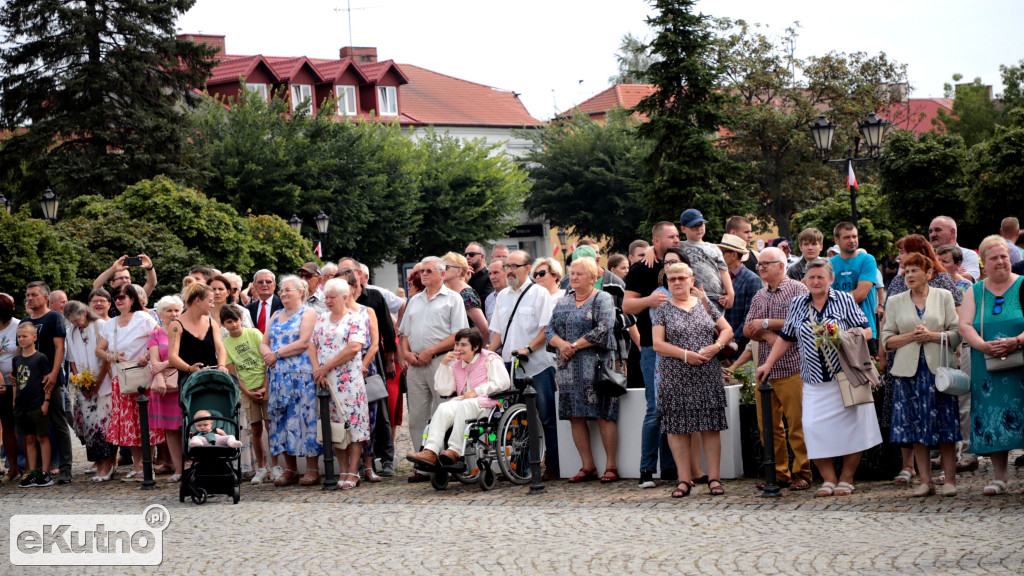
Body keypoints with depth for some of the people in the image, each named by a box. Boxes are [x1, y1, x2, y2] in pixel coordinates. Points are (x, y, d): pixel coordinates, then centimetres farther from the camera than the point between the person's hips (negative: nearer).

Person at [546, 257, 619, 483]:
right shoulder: (563, 302, 18)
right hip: (568, 368, 6)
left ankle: (611, 466, -3)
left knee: (603, 416, -7)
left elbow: (602, 330, -12)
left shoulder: (603, 299, 0)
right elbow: (549, 330, 12)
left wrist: (575, 345, -13)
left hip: (596, 365, -6)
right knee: (575, 417, 4)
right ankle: (588, 466, 10)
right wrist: (561, 344, -9)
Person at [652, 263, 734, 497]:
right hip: (676, 379, -1)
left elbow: (727, 330, 13)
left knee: (711, 426, 0)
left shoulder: (705, 306, 11)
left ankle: (714, 478, 4)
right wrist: (685, 354, -14)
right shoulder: (662, 310, 4)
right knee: (678, 428, -1)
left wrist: (716, 346, -7)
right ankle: (684, 480, 5)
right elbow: (658, 344, -4)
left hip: (708, 378, 1)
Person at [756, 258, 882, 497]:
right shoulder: (797, 305, 14)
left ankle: (846, 479, 10)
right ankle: (828, 479, 0)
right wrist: (768, 364, 13)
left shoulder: (845, 300, 5)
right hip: (814, 381, 2)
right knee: (814, 427, -10)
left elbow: (865, 331, 3)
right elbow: (786, 339, 20)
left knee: (851, 426, -4)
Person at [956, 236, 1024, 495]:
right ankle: (998, 477, 6)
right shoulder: (974, 292, 12)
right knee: (992, 420, 0)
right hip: (987, 367, 3)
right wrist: (983, 346, -15)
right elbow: (964, 325, 2)